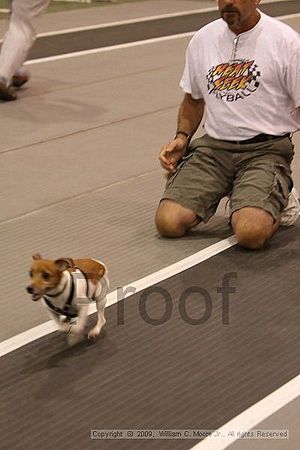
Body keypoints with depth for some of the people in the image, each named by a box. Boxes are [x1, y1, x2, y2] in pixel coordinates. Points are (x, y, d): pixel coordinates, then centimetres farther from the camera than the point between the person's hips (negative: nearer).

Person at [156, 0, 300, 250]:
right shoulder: (202, 39, 10)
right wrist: (182, 137, 7)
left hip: (266, 149, -4)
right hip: (214, 146, 5)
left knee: (250, 233, -29)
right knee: (168, 222, -14)